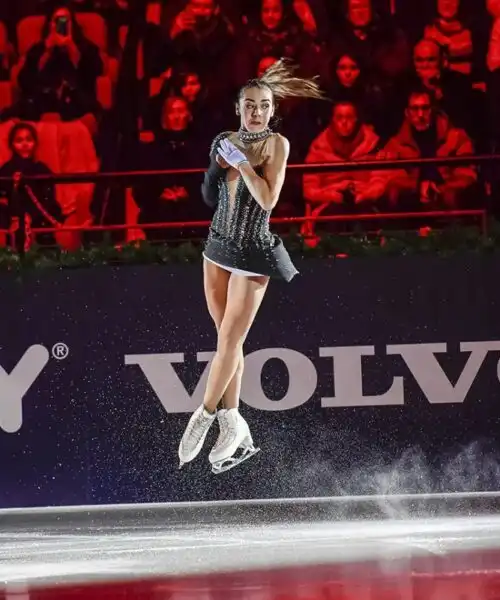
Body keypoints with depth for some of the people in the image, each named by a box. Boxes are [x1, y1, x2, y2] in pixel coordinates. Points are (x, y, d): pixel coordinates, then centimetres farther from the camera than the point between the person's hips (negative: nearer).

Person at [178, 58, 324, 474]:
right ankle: (235, 430, 14)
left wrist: (240, 161, -19)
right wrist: (217, 164, -11)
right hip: (218, 247, 6)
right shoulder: (227, 142, 4)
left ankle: (205, 417, 8)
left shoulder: (276, 144, -9)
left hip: (252, 255, -5)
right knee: (228, 339, 8)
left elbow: (268, 199, -19)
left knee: (230, 340, -4)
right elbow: (211, 199, 5)